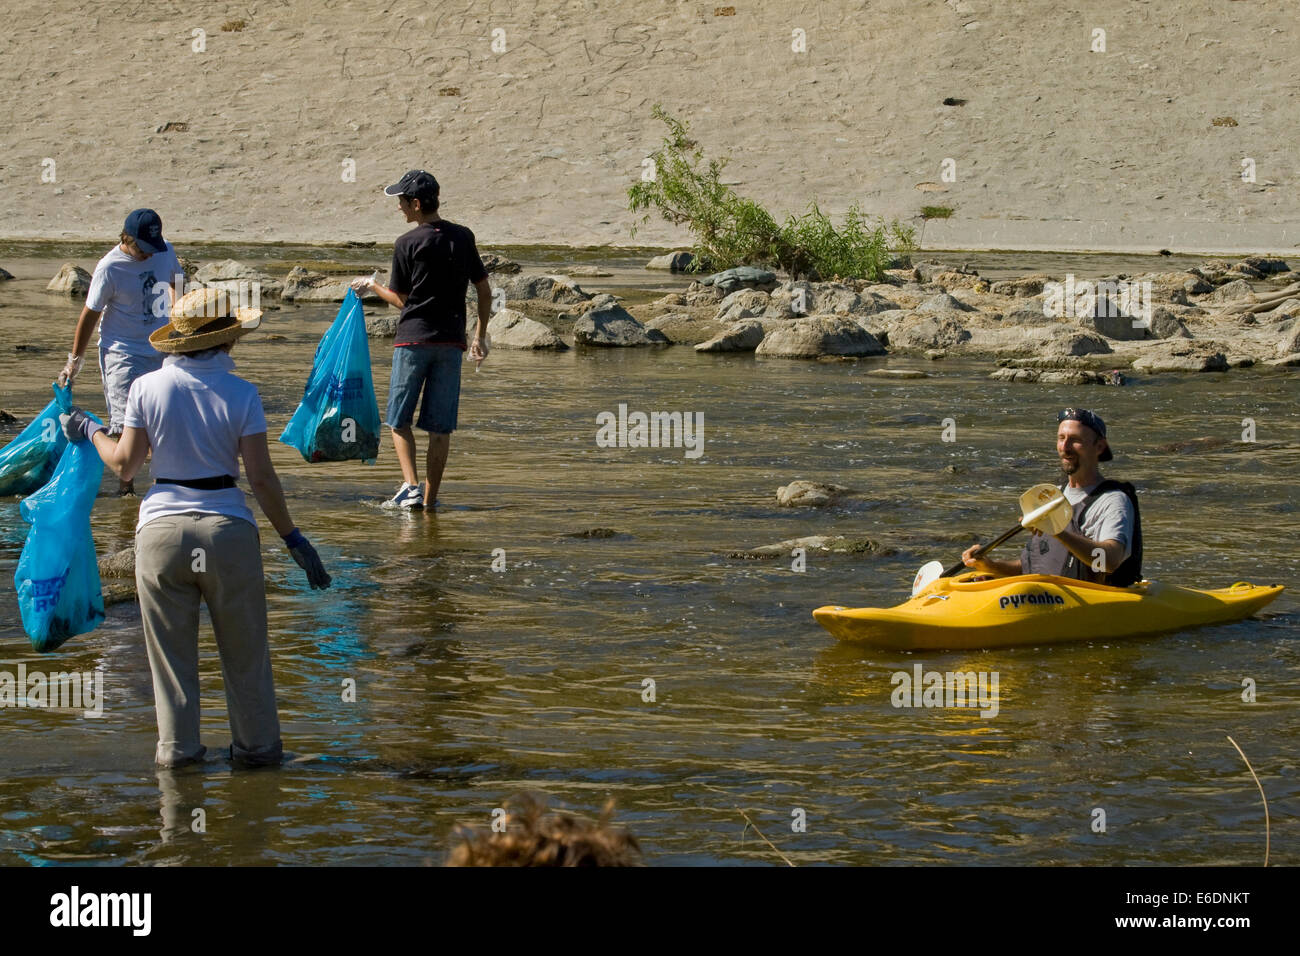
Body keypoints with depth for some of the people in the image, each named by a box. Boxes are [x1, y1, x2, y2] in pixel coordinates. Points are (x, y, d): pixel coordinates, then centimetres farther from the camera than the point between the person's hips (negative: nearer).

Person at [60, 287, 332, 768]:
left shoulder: (146, 388, -1)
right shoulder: (240, 393, -5)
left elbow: (124, 465, 3)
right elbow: (261, 477, -7)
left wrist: (91, 432, 22)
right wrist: (294, 540, 1)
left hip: (161, 529, 1)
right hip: (227, 529, -1)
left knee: (171, 650, 12)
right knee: (244, 649, 12)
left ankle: (177, 747, 17)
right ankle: (255, 744, 19)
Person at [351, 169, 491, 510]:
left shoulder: (407, 244, -6)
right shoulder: (463, 237, 6)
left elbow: (401, 300, 1)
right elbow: (484, 291, 10)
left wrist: (371, 285, 18)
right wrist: (480, 335, 18)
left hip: (413, 339, -4)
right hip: (451, 341, 4)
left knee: (399, 419, 7)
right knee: (440, 426, 6)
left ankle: (410, 485, -12)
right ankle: (430, 499, 7)